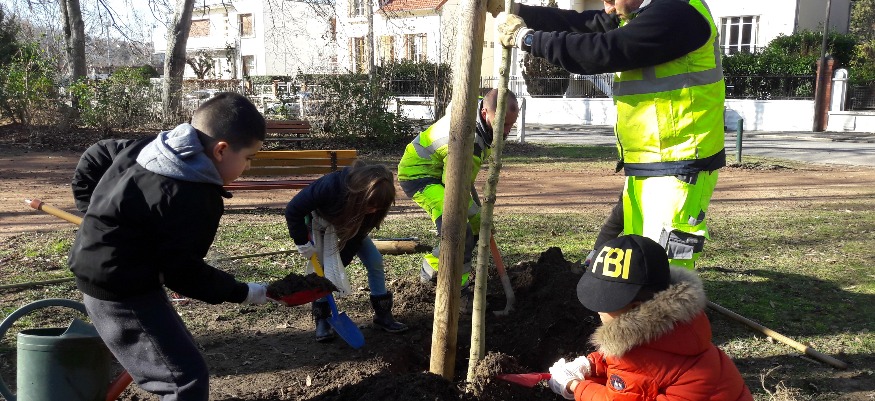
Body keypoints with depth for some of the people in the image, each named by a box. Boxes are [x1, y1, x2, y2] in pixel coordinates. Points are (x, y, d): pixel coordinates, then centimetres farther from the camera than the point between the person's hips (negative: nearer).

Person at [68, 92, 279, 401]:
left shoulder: (152, 147, 2)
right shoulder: (191, 198, -27)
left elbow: (95, 156, 17)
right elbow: (182, 270, -24)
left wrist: (98, 217, 24)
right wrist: (242, 292, -13)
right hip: (122, 292, -11)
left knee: (181, 351, 23)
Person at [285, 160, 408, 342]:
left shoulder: (373, 203, -32)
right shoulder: (329, 186, -45)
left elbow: (356, 237, -24)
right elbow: (293, 210, -33)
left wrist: (339, 265, -28)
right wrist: (302, 242, -30)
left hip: (351, 227, 3)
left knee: (375, 261, -8)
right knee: (322, 268, -19)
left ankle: (383, 314, 5)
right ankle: (322, 319, -2)